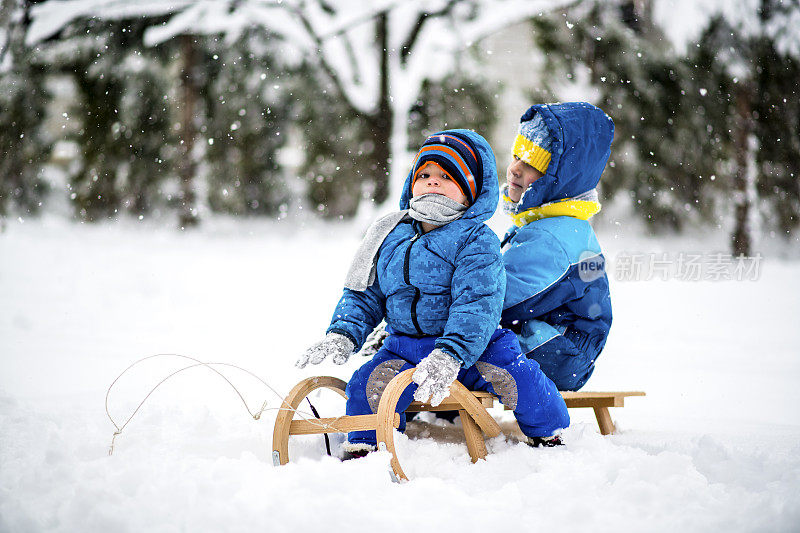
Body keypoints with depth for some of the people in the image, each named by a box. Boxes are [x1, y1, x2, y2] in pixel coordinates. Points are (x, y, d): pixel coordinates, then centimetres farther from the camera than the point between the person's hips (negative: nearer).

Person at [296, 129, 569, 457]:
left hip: (470, 345, -3)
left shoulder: (477, 242, -9)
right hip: (405, 348, 4)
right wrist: (342, 334, -5)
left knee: (519, 377, -24)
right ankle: (361, 451, 4)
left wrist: (448, 356, -37)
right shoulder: (389, 238, 9)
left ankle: (546, 436, 5)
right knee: (366, 385, -21)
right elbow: (365, 294, 15)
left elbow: (476, 306, -22)